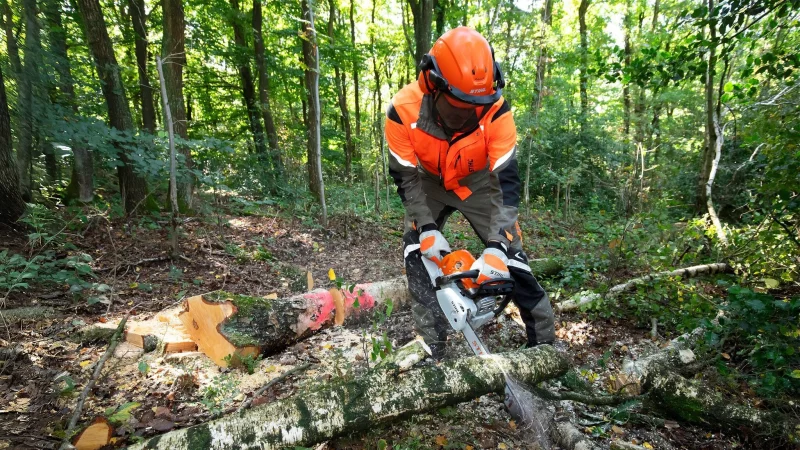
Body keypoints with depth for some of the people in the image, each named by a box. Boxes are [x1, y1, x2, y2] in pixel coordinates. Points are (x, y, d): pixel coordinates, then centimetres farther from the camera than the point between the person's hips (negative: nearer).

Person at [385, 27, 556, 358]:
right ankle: (431, 350, -1)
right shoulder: (403, 110, -31)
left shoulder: (495, 110, -33)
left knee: (510, 254, -8)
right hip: (428, 184, 1)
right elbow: (406, 177, -20)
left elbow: (507, 180, -32)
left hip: (479, 182, -1)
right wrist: (426, 228, -30)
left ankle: (545, 341, 11)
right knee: (417, 252, -14)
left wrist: (496, 246, -41)